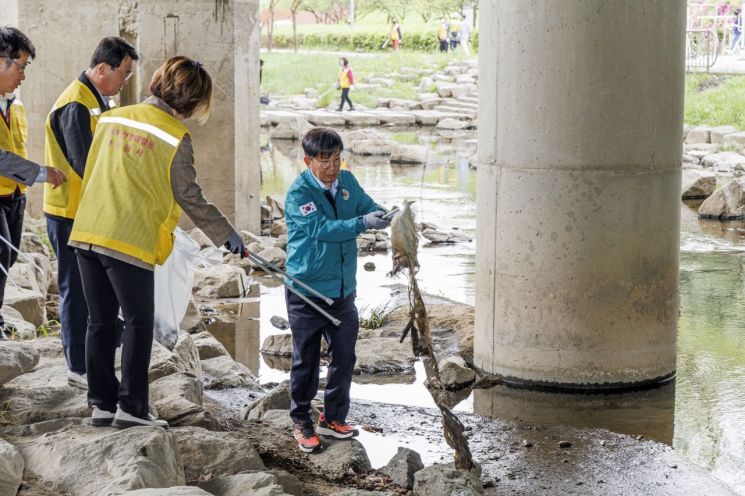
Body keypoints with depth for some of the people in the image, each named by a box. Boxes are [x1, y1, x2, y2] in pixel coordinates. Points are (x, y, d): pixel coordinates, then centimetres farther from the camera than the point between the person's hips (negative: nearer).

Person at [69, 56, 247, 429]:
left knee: (100, 322, 13)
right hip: (129, 240, -6)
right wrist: (228, 237, 9)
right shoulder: (175, 136, -6)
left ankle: (101, 404, 17)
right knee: (138, 323, 6)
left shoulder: (112, 118, 11)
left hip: (86, 231, 6)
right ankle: (131, 407, 4)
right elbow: (190, 199, -1)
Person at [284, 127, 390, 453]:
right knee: (306, 361, 6)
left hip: (343, 291, 6)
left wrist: (385, 215, -16)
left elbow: (368, 206, 7)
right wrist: (363, 223, -35)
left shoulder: (347, 181, 3)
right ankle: (302, 423, 20)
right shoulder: (298, 194, -16)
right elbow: (322, 229, -27)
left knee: (344, 357, 11)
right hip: (307, 292, -6)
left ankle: (334, 418, 27)